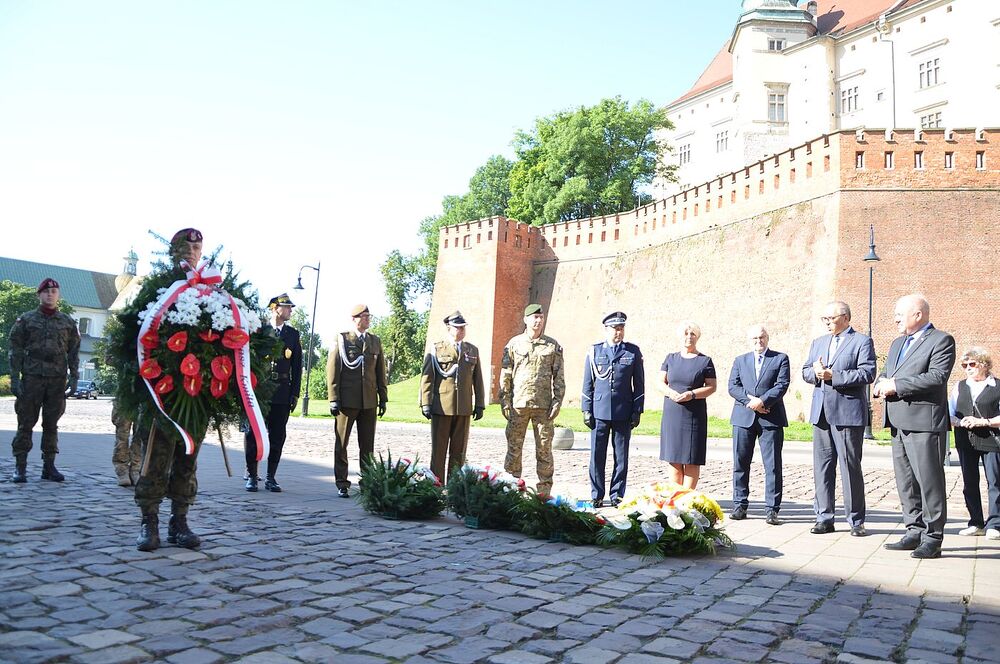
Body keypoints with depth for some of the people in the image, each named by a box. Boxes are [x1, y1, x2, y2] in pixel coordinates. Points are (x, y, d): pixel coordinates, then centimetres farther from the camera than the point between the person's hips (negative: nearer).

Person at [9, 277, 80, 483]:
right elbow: (16, 351, 2)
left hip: (57, 380, 2)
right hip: (32, 377, -2)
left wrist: (74, 376, 2)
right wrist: (15, 378, -5)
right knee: (26, 423, 0)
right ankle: (20, 466, 6)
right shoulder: (26, 320, 5)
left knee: (51, 425, 6)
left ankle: (49, 466, 12)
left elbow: (74, 351, 11)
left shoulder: (68, 322, 10)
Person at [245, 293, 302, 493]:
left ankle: (271, 477, 14)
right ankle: (252, 476, 14)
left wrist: (295, 393, 3)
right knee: (253, 434, 4)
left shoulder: (293, 334, 9)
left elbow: (297, 367, 9)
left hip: (282, 393, 3)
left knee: (277, 436, 5)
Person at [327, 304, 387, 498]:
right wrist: (334, 398, -8)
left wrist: (383, 398, 10)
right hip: (347, 400, -3)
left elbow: (380, 371, 14)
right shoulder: (342, 339, 0)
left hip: (369, 401, 3)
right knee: (341, 443, 3)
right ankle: (342, 484, 11)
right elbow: (332, 370, -3)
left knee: (367, 445, 6)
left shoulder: (375, 341, 12)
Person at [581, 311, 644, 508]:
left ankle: (617, 496, 16)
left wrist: (637, 411, 1)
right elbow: (588, 383, 7)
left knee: (621, 456, 5)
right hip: (599, 412, 0)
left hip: (623, 413, 0)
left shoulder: (633, 352, 5)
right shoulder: (595, 351, 6)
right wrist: (586, 410, 2)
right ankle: (597, 496, 13)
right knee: (597, 455, 3)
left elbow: (639, 384, 7)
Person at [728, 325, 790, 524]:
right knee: (740, 463, 4)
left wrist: (762, 401, -15)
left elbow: (782, 385, -4)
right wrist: (750, 401, -10)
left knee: (773, 466, -3)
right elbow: (733, 387, 5)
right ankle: (740, 506, 13)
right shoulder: (740, 361, 16)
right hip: (743, 417, 3)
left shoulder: (780, 359, 8)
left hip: (771, 418, -2)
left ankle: (771, 509, 1)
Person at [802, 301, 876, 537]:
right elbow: (806, 372, 15)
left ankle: (856, 520, 9)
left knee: (851, 467, -1)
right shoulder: (818, 342, 19)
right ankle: (824, 518, 14)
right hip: (821, 413, 6)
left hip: (848, 414, -6)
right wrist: (816, 372, -7)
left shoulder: (862, 342, 0)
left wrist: (833, 375, -16)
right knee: (822, 466, 7)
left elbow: (867, 373, -13)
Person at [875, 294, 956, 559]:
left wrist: (896, 386, -16)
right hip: (899, 423, 8)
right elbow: (884, 375, 22)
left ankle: (932, 538, 4)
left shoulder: (941, 340, -5)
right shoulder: (897, 343, 21)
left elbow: (937, 377, -18)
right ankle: (915, 532, 21)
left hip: (924, 423, -8)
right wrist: (883, 384, -2)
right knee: (905, 482, 12)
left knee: (929, 481, -3)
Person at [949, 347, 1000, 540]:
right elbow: (950, 413, 10)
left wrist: (983, 422, -15)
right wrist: (959, 422, -9)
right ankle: (976, 523, 14)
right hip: (966, 441, 4)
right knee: (969, 482, 7)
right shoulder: (959, 387, 13)